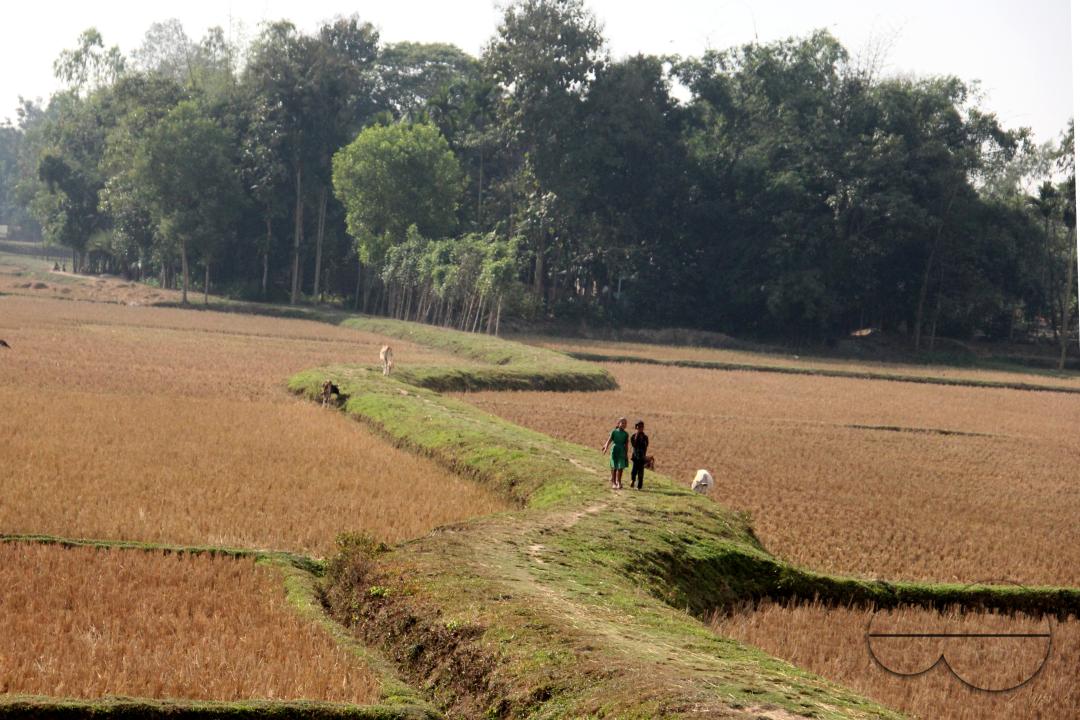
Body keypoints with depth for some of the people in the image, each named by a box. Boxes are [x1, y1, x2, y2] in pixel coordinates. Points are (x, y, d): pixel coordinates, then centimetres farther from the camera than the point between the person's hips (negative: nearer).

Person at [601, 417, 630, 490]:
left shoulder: (626, 434, 4)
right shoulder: (614, 432, -1)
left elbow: (626, 444, 3)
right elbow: (609, 440, -8)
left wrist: (626, 454, -1)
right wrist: (606, 448, -23)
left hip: (622, 451, 2)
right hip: (615, 450, -2)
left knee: (620, 467, 3)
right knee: (614, 467, 2)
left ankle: (619, 482, 17)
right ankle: (613, 483, 9)